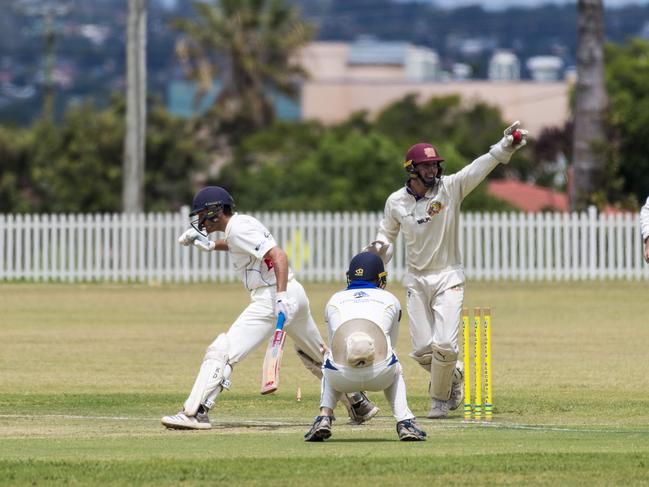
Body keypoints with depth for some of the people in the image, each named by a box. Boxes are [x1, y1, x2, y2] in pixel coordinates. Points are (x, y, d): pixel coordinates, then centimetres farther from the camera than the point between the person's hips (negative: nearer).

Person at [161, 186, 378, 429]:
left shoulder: (238, 229, -11)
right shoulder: (243, 222, 17)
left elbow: (278, 256, -21)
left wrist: (281, 296, -32)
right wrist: (212, 245, 28)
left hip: (272, 298, -10)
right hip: (296, 293, 10)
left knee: (222, 352, -14)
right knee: (319, 357, 26)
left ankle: (195, 413, -23)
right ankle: (359, 404, 35)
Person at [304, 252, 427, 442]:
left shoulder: (334, 300, 27)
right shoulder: (390, 300, 25)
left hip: (342, 376, 0)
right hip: (380, 374, 0)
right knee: (395, 370, 37)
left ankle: (324, 417, 13)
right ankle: (405, 423, 16)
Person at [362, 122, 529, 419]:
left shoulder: (451, 188, -9)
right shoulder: (396, 202, -1)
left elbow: (481, 167, -22)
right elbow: (387, 236, 13)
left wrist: (506, 146, -37)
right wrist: (378, 249, -10)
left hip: (448, 277, -2)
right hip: (416, 281, 2)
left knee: (445, 345, -14)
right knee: (422, 350, 0)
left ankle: (439, 398, 9)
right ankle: (454, 375, 32)